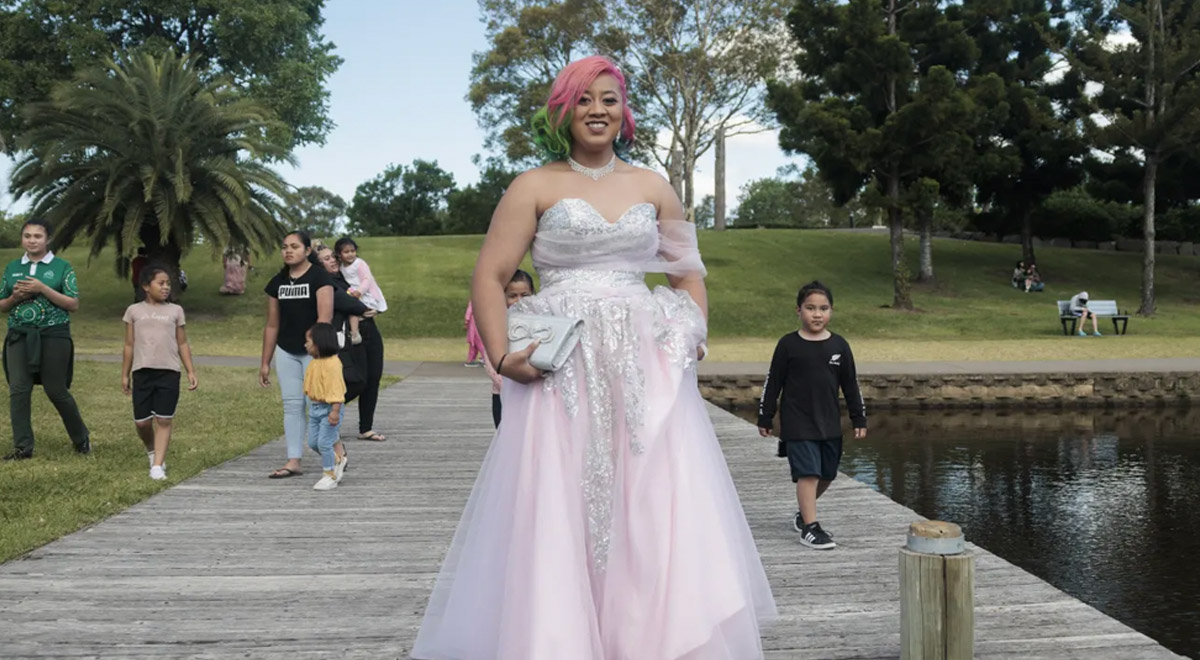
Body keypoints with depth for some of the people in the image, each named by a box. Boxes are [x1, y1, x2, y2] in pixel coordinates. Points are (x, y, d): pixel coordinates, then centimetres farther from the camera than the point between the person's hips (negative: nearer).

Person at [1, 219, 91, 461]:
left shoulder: (62, 267, 0)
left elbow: (74, 304, -6)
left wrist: (42, 289, -15)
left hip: (53, 335, -4)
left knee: (56, 390, 0)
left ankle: (81, 439, 19)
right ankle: (23, 447, 3)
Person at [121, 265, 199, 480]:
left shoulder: (175, 311, 9)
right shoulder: (134, 311, 9)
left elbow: (183, 344, 10)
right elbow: (129, 345, 12)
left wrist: (191, 372, 3)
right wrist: (125, 374, 10)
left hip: (168, 372, -1)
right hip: (142, 372, 1)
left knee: (164, 420, -6)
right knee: (141, 421, 2)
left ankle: (157, 466, -5)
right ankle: (152, 452, 30)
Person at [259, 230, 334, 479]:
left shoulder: (319, 277, -8)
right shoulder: (277, 282, 9)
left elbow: (325, 317, -17)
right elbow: (272, 325, 13)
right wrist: (265, 362, 13)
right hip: (286, 352, 5)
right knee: (292, 404, 5)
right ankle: (293, 462, 7)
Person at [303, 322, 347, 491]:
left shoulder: (332, 363, -21)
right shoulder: (313, 363, 8)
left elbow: (335, 388, -25)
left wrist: (335, 411, -29)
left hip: (328, 408, -9)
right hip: (314, 407, 9)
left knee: (324, 442, -8)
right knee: (313, 442, 12)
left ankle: (330, 475, 5)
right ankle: (338, 460, 30)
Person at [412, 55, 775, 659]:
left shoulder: (652, 188, 15)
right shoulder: (535, 187, 5)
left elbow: (688, 273, 23)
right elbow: (489, 277, 0)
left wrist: (695, 336, 6)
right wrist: (501, 357, -13)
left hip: (646, 370, 3)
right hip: (561, 370, -2)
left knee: (660, 519, -2)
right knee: (554, 522, -4)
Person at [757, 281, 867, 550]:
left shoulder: (839, 346, 3)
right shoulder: (788, 345, -5)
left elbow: (851, 385, 9)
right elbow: (773, 383, 0)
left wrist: (859, 420, 10)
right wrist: (765, 418, 1)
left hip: (830, 424, 4)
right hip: (797, 424, -4)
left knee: (826, 475, 12)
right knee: (808, 473, -10)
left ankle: (803, 513, 34)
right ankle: (809, 527, -3)